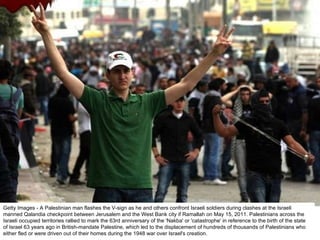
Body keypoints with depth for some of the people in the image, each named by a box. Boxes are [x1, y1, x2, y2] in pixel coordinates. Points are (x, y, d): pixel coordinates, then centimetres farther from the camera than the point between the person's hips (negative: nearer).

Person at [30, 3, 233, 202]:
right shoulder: (98, 101, 3)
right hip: (107, 187, -2)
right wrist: (46, 33, -11)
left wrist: (214, 54, -2)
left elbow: (187, 84, 6)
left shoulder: (147, 103, 7)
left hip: (141, 187, 2)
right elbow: (63, 72, -3)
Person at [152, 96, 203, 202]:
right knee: (161, 191, -11)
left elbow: (199, 135, 19)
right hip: (167, 160, -3)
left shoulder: (188, 119, 6)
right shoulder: (163, 118, -3)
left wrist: (196, 151, 7)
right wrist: (156, 155, -5)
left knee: (183, 194, 7)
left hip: (184, 160, 3)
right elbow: (152, 135, 0)